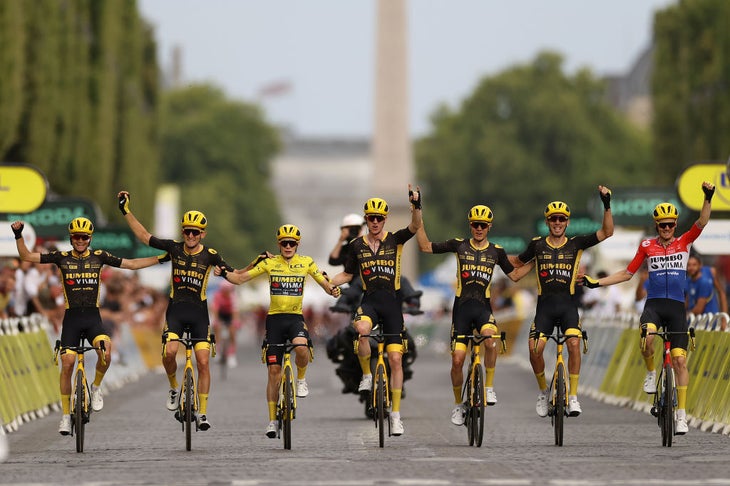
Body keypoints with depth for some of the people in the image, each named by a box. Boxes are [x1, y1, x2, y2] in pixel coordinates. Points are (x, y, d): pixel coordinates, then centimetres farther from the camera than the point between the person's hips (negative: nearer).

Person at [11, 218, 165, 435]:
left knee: (106, 353, -27)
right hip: (71, 318, 0)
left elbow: (131, 264, 9)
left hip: (93, 318, 0)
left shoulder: (99, 256, 5)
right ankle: (66, 415, 5)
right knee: (67, 364, -6)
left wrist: (160, 259, 4)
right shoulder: (62, 258, 3)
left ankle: (96, 387, 2)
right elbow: (26, 256, 1)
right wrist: (19, 235, -13)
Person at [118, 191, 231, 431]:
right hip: (176, 309, 1)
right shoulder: (174, 248, 0)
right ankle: (173, 388, 8)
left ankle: (203, 413, 0)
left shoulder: (210, 255, -3)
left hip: (199, 312, -1)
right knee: (169, 352, -23)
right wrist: (126, 211, 5)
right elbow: (144, 236, 8)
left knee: (203, 363, -8)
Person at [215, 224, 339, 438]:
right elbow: (241, 278, 1)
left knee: (301, 346, -35)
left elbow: (324, 282, 3)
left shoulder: (306, 262, 2)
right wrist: (225, 274, -17)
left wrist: (332, 290, -20)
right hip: (275, 318, 1)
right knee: (274, 371, 0)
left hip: (296, 317, -1)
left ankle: (302, 378, -3)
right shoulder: (269, 263, 1)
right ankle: (272, 420, 9)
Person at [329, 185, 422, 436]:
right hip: (369, 300, 0)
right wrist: (327, 282, -2)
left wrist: (416, 206, -33)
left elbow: (415, 226, -15)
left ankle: (396, 414, 3)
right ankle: (367, 375, -14)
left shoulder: (395, 240, 2)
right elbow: (347, 274, 15)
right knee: (361, 329, -36)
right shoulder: (358, 245, 7)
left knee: (395, 358, -3)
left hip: (392, 302, 0)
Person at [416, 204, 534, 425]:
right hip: (462, 307, 1)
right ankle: (458, 404, 19)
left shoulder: (496, 252, 7)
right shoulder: (459, 245, 4)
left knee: (490, 337, -34)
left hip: (483, 307, -1)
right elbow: (425, 247, 3)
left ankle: (489, 387, -17)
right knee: (457, 359, -3)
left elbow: (514, 275, 18)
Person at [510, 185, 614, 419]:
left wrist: (607, 205, -10)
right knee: (535, 349, -16)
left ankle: (573, 396, -15)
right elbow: (518, 262, 24)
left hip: (568, 305, -1)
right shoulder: (538, 245, 8)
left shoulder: (575, 244, 5)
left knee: (574, 344, -23)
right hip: (545, 305, 1)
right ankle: (543, 390, 10)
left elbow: (606, 232, 0)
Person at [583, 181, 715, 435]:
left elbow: (702, 222, -9)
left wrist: (708, 198, -25)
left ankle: (681, 414, 2)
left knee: (679, 360, -5)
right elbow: (627, 273, 15)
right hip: (654, 304, 0)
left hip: (677, 307, 0)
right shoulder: (647, 246, 8)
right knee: (647, 336, -34)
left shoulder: (684, 242, 7)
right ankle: (651, 373, -5)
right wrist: (596, 283, 9)